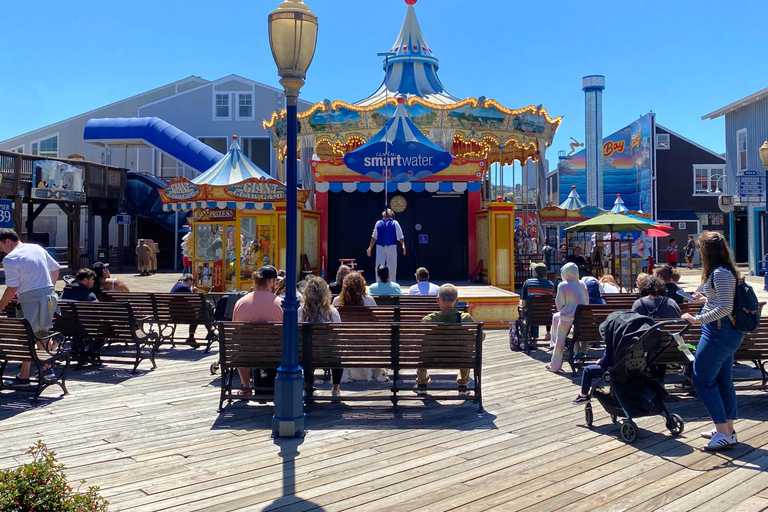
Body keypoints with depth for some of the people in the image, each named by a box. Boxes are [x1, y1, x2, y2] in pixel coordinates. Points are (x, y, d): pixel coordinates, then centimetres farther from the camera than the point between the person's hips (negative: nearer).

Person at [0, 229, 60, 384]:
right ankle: (47, 369, 29)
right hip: (49, 296, 7)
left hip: (30, 301, -7)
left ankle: (24, 376, 5)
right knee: (42, 334, 20)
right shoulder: (38, 248, 11)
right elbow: (55, 268, 17)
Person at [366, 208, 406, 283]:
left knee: (392, 268, 3)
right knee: (378, 267, -4)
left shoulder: (395, 223, 7)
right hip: (380, 247, 1)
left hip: (391, 248, -1)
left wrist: (403, 245, -14)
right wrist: (370, 248, 15)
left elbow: (400, 236, 1)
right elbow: (374, 236, 19)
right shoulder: (378, 223, 14)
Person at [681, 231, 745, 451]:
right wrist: (706, 298, 35)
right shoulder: (727, 271, 12)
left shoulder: (720, 273, -19)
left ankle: (723, 433, -3)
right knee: (723, 381, 16)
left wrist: (698, 319, -25)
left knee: (702, 380, -5)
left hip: (719, 332, -10)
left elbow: (725, 308, -25)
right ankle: (728, 430, 24)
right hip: (729, 333, 10)